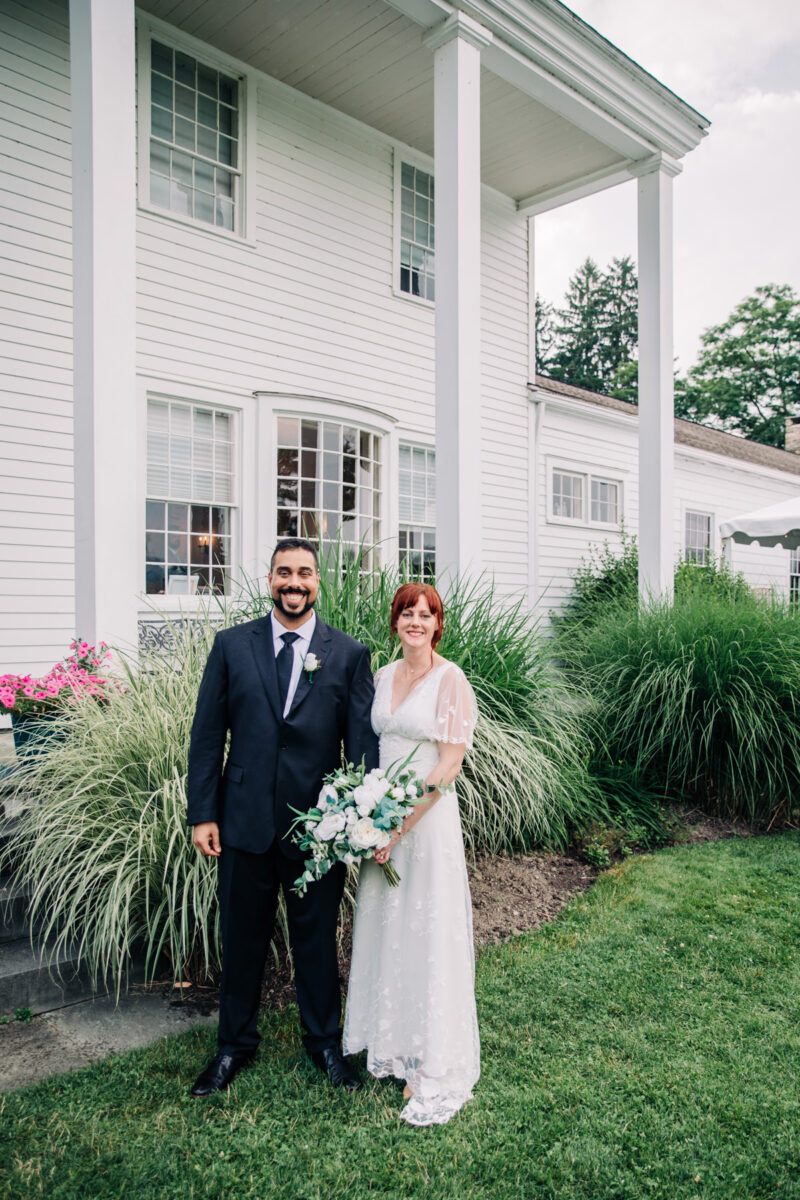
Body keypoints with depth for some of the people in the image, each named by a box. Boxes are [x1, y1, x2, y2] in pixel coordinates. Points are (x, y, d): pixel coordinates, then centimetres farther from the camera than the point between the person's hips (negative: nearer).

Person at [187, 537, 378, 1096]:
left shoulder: (350, 654, -2)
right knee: (242, 936, 16)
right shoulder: (232, 645, 1)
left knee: (318, 937, 15)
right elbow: (208, 734, 1)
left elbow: (363, 743, -3)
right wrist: (202, 813, -2)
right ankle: (236, 1045, 39)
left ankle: (325, 1040, 38)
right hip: (244, 820, 1)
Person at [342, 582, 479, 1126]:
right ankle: (392, 1045, 34)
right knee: (385, 931, 15)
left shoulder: (450, 679, -11)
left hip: (428, 817, -6)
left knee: (429, 936, 1)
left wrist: (402, 822, -17)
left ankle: (438, 1072, 17)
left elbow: (450, 763, -14)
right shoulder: (383, 675, 9)